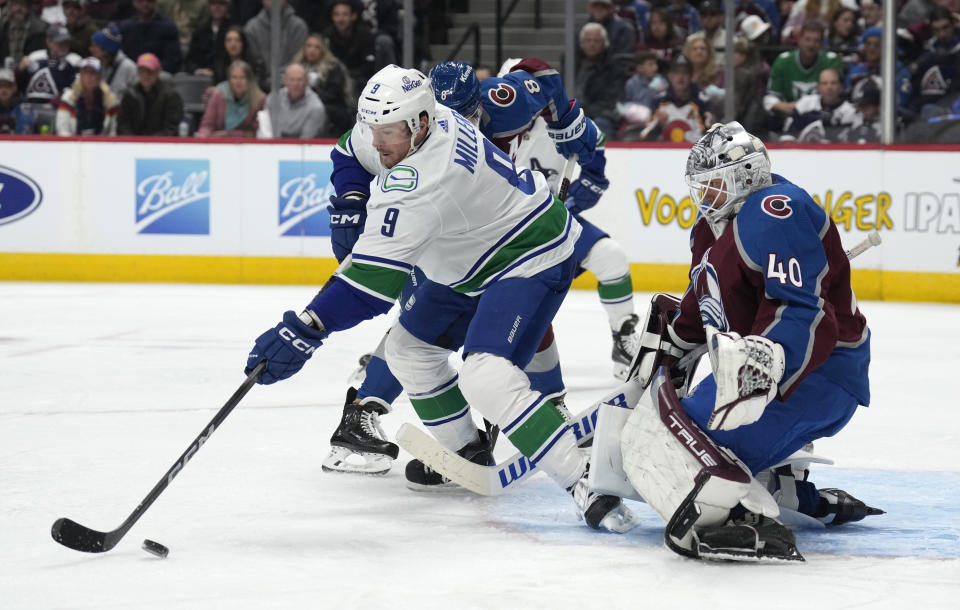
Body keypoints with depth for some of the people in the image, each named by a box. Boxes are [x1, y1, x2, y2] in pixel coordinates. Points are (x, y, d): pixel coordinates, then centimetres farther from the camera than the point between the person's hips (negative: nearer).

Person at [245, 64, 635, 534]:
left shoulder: (423, 178, -36)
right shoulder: (401, 124, -8)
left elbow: (377, 277, -41)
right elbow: (354, 151, 18)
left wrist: (306, 330, -44)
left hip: (530, 258, -11)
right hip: (470, 263, 11)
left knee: (486, 376, -28)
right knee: (409, 348, 17)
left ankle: (585, 483, -27)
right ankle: (469, 453, 34)